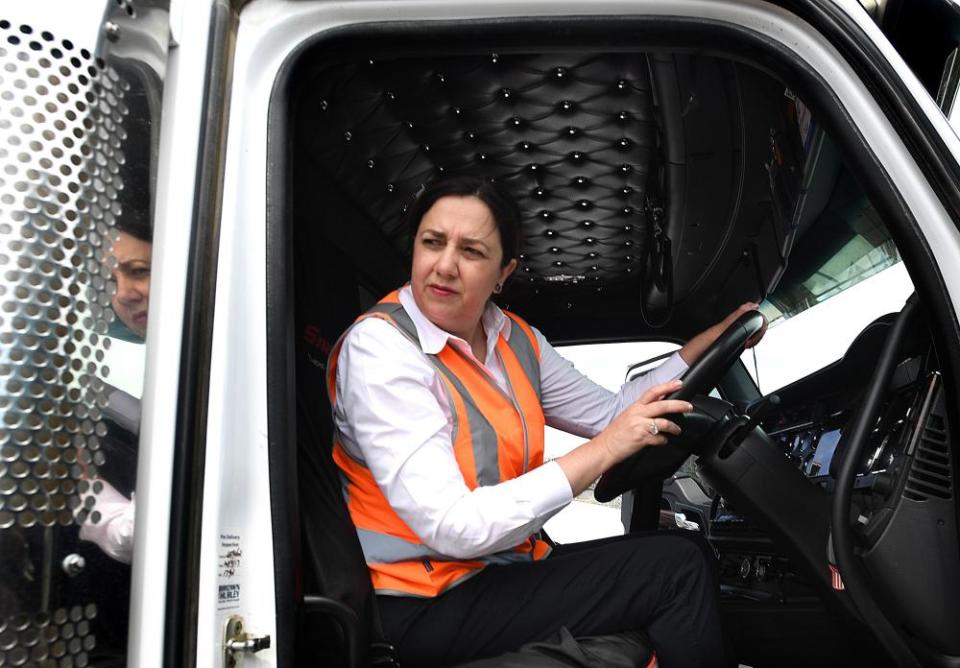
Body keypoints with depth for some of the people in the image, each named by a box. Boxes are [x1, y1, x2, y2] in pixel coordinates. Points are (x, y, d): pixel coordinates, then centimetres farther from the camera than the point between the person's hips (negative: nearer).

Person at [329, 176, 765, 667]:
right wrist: (603, 451, -26)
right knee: (676, 569, -12)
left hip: (508, 565, 7)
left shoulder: (513, 339, 2)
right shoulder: (379, 346, -21)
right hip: (429, 609, -7)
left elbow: (609, 413, 11)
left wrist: (707, 344, 3)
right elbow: (452, 528, -27)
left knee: (692, 552, 7)